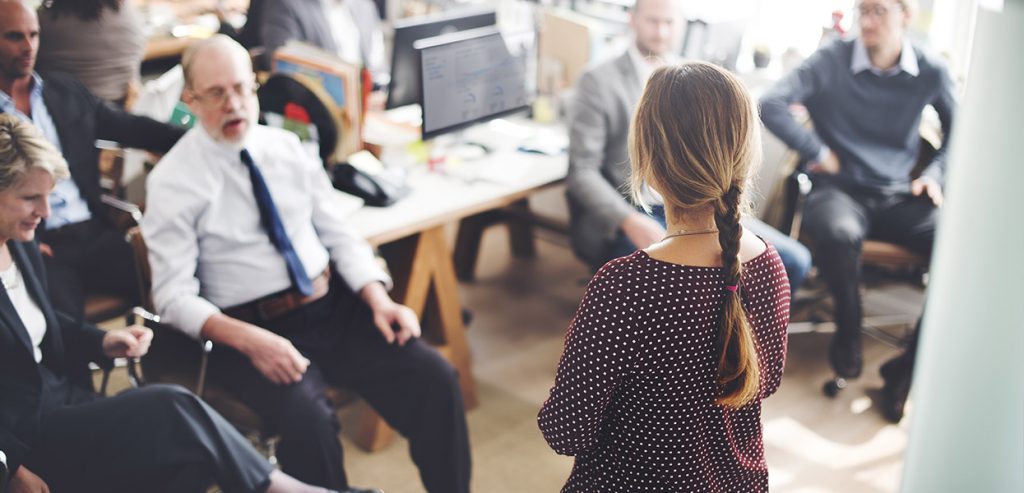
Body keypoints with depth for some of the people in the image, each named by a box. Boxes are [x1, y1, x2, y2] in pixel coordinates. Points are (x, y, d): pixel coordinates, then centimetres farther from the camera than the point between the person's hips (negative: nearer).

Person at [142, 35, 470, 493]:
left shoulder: (287, 147, 8)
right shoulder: (173, 180, -6)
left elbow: (338, 233, 10)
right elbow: (174, 296, -10)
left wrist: (378, 299, -7)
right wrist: (250, 339, -25)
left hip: (335, 306, 4)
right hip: (249, 327, -4)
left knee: (434, 377, -14)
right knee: (308, 420, -32)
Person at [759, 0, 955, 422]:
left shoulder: (931, 72, 3)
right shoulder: (832, 60, -4)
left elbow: (960, 134, 19)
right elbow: (771, 105, -13)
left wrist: (934, 174, 4)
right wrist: (819, 153, -11)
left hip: (900, 196, 3)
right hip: (841, 189, -3)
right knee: (838, 232, -41)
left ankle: (907, 369, -12)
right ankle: (848, 333, -10)